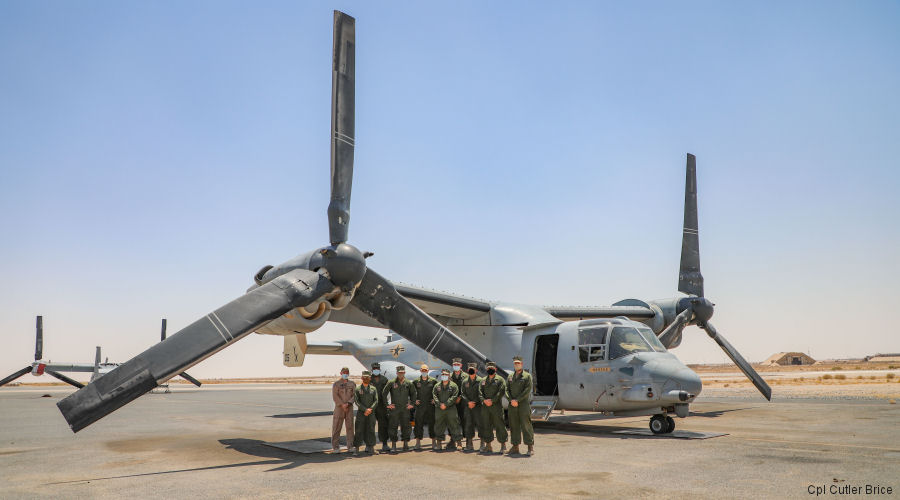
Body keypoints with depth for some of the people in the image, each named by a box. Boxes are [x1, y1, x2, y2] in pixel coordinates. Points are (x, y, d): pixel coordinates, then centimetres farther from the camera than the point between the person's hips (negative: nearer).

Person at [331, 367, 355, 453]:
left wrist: (348, 403, -13)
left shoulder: (352, 384, 10)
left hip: (349, 408, 2)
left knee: (350, 426, 3)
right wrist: (342, 405, -13)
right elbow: (335, 396, -6)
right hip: (339, 408, -2)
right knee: (336, 427, -3)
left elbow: (355, 395, 2)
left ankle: (350, 446, 9)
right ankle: (335, 447, 3)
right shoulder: (336, 384, 3)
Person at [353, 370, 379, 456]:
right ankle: (356, 449, 0)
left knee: (370, 431, 1)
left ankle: (370, 448, 7)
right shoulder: (357, 389, 3)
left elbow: (376, 401, 0)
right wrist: (365, 409, -17)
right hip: (360, 413, -1)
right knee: (359, 431, -4)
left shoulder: (373, 389, 8)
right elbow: (357, 402, -6)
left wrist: (370, 410, -15)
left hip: (371, 413, 1)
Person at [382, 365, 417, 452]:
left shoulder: (409, 383, 6)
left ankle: (406, 445, 16)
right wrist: (387, 404, -2)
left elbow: (413, 394, 19)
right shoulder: (391, 383, -2)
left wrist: (412, 403, 11)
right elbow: (384, 393, 1)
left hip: (405, 409, 2)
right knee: (393, 427, -3)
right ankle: (393, 446, 4)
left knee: (405, 427, 6)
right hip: (394, 409, -2)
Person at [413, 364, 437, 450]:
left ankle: (433, 443, 16)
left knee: (432, 424, 5)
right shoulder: (416, 381, 4)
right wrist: (415, 400, 2)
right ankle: (418, 443, 5)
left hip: (430, 406, 0)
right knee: (419, 424, -1)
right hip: (420, 406, 0)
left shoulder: (433, 381, 2)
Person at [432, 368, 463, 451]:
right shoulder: (437, 386, 12)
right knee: (439, 426, 6)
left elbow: (454, 397, -7)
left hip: (451, 409, -3)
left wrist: (446, 404, -16)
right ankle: (439, 443, 14)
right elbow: (434, 396, 3)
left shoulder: (453, 386, 2)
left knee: (453, 425, -3)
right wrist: (439, 404, -12)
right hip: (439, 409, 3)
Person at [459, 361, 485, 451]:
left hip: (478, 406, -3)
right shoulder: (465, 381, 12)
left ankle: (482, 443, 2)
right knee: (468, 424, 3)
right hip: (468, 406, 3)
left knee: (480, 423, -5)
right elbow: (462, 393, 8)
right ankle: (469, 445, 8)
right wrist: (468, 402, -7)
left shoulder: (480, 380, 0)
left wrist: (474, 402, -11)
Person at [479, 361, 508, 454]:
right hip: (485, 407, 4)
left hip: (497, 406, -4)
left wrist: (492, 400, -15)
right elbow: (480, 391, 7)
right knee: (487, 426, 6)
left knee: (499, 425, -3)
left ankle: (503, 444, 8)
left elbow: (501, 392, -9)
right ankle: (488, 445, 12)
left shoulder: (500, 380, 2)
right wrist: (484, 400, -10)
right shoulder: (483, 380, 16)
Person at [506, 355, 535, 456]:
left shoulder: (527, 376, 2)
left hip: (524, 404, -4)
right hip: (512, 406, 5)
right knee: (514, 426, 5)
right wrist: (511, 400, -9)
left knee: (526, 425, -7)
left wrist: (517, 400, -13)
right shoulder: (510, 377, 16)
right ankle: (515, 447, 12)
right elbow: (507, 390, 9)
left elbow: (527, 390, -7)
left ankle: (530, 447, -3)